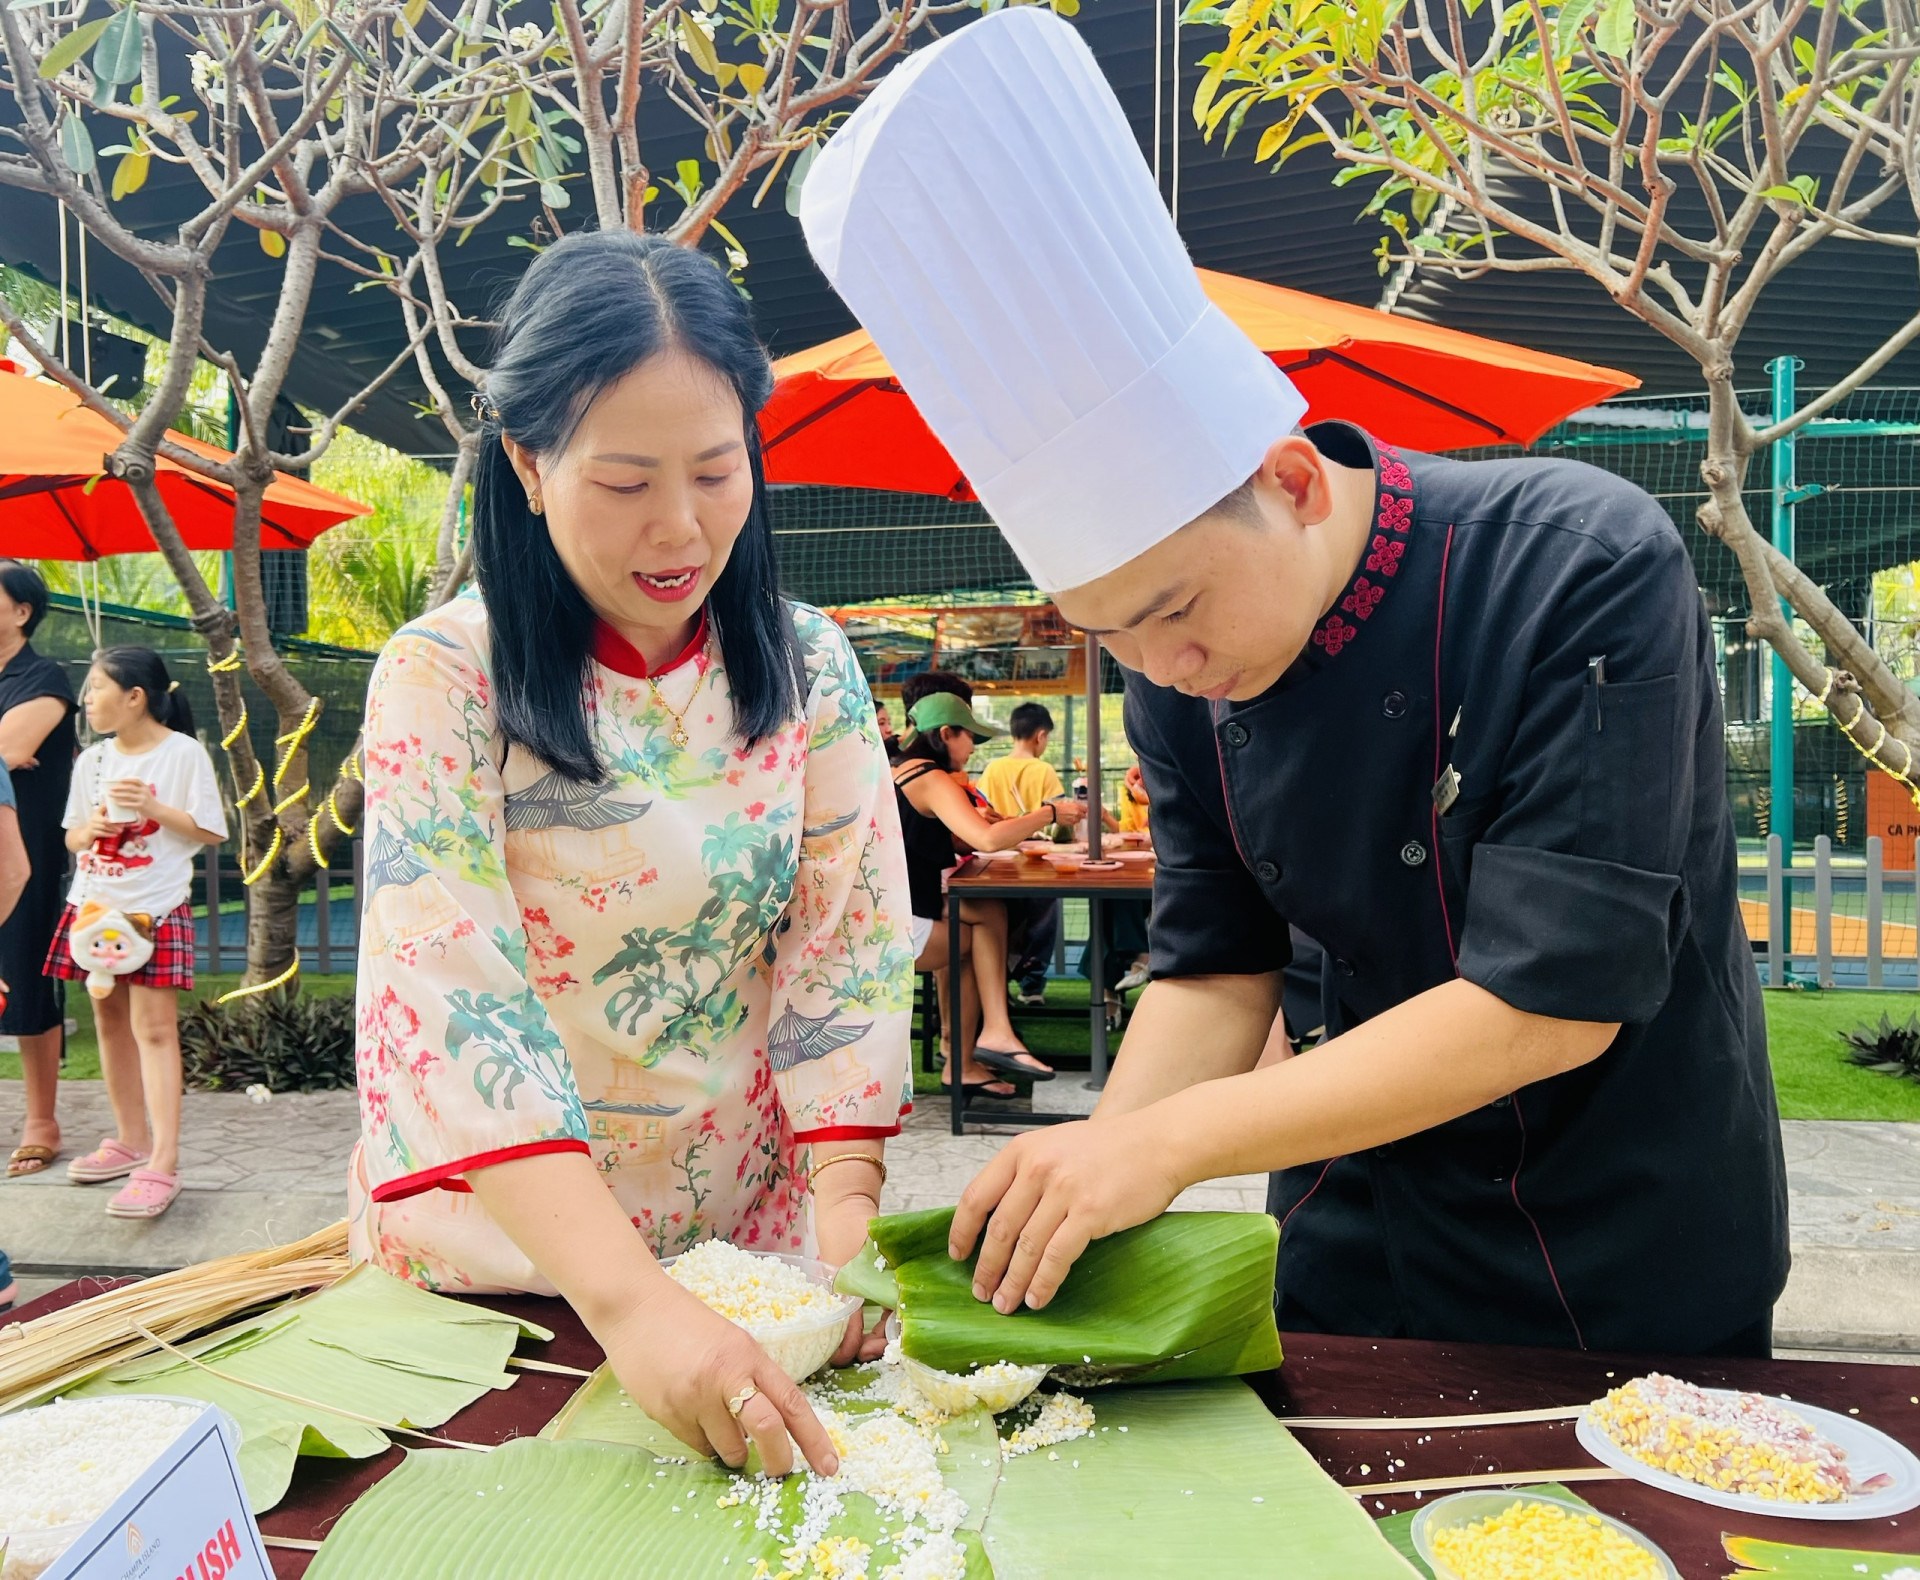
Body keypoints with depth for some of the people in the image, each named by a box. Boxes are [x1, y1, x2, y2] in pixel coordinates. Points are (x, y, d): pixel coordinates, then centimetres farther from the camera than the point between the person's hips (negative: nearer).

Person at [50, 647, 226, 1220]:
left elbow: (211, 831, -6)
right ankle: (131, 1141, 26)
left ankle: (162, 1165, -10)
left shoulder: (184, 753, -7)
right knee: (110, 1020, 12)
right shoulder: (92, 759, 9)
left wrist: (154, 809, -17)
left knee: (153, 1027, -10)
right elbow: (73, 838, 14)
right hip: (94, 905, 6)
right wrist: (92, 828, -7)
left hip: (156, 908, -6)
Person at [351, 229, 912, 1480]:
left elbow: (851, 952, -6)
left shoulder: (810, 670, -5)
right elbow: (452, 997, -24)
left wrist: (845, 1216, -18)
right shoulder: (443, 680, -15)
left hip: (749, 1240, 3)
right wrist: (628, 1299, -35)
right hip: (496, 1248, -2)